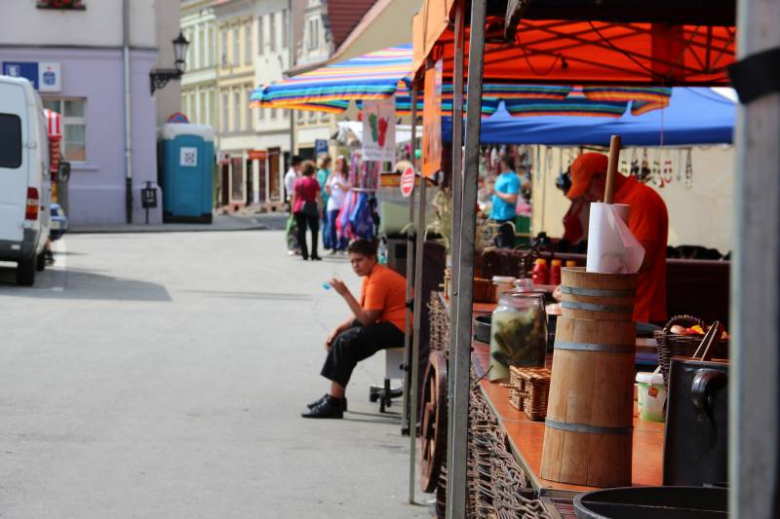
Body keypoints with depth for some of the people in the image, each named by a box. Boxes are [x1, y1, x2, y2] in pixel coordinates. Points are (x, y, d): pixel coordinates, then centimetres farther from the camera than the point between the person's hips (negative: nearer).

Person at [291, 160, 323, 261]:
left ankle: (304, 254, 3)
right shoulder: (313, 182, -4)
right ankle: (314, 254, -1)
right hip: (311, 208, -3)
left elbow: (294, 197, 6)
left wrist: (293, 209, 12)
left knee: (301, 231, 6)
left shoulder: (298, 181, 6)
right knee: (314, 231, 6)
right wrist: (320, 209, 1)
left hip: (299, 208, 3)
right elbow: (319, 197, -5)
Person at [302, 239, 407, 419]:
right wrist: (337, 329, -1)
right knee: (340, 336, 13)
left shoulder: (378, 279, -18)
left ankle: (333, 403, -17)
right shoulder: (370, 276, 13)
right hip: (388, 324, 11)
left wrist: (345, 293, -23)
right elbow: (361, 314, 11)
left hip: (398, 329, -11)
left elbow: (367, 319, -22)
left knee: (346, 341, -21)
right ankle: (335, 395, 11)